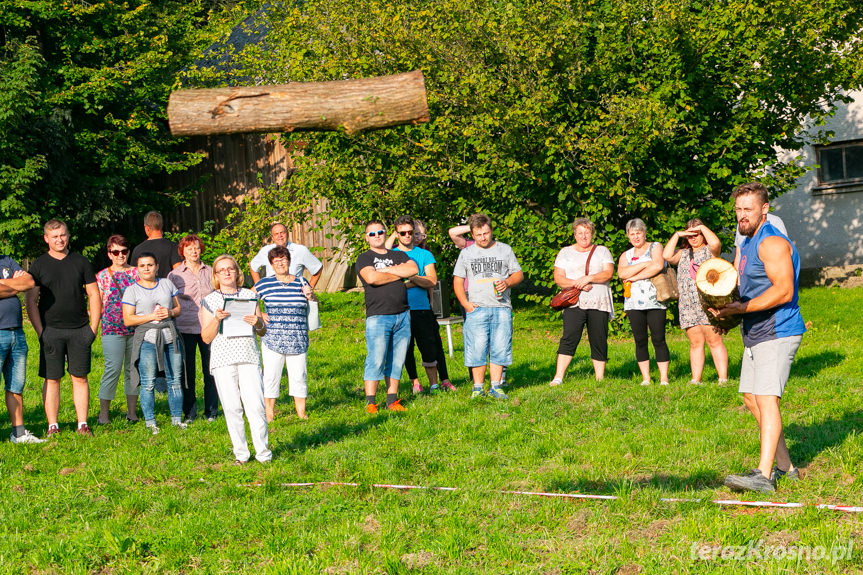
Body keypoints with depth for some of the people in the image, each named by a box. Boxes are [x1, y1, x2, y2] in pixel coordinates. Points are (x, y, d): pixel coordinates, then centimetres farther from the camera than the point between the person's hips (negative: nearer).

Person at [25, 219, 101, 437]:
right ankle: (52, 426, 6)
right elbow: (31, 301, 2)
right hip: (51, 331, -1)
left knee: (80, 378, 3)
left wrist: (93, 327, 2)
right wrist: (40, 332, -6)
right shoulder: (39, 266, 4)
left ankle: (82, 425, 8)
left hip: (80, 331, 1)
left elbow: (94, 295, 10)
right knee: (52, 379, 1)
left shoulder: (81, 262, 8)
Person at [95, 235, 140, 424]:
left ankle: (132, 412, 14)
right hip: (112, 329, -2)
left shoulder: (137, 273, 11)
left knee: (133, 368, 6)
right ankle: (103, 414, -2)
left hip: (136, 328, 2)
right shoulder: (102, 276, 6)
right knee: (113, 368, -9)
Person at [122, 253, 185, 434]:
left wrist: (169, 313, -7)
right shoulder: (132, 290, 3)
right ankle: (150, 421, 5)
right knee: (148, 383, -4)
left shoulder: (167, 284, 13)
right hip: (147, 339, -3)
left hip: (170, 337, 3)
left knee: (175, 380, 3)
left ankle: (176, 418, 13)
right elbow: (128, 320, -3)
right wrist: (151, 316, -13)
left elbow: (178, 309, 16)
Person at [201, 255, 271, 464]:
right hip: (223, 359, -1)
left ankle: (263, 452, 1)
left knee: (255, 406, -9)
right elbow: (206, 337, 4)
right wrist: (216, 319, -13)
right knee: (232, 408, -1)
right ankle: (240, 453, 10)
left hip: (249, 356, 1)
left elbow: (263, 332, 16)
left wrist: (258, 322, -6)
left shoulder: (250, 296, 13)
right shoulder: (209, 301, 9)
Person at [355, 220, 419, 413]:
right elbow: (371, 278, -14)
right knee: (376, 360, -9)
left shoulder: (399, 255, 18)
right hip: (377, 317, -4)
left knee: (397, 360, 5)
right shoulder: (364, 258, 6)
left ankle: (392, 400, 11)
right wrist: (399, 273, -2)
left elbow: (413, 269, -2)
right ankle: (370, 402, -4)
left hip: (402, 315, 4)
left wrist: (384, 269, -6)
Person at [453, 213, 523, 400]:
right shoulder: (466, 253, 11)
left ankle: (495, 387, 5)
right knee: (477, 349, -4)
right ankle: (478, 388, 2)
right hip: (476, 308, 0)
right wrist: (465, 303, -3)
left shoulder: (505, 250, 12)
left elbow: (519, 274, 14)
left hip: (502, 308, 0)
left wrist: (507, 283, -8)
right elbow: (458, 280, 11)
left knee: (500, 349, -1)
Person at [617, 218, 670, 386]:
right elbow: (622, 273, -3)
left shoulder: (655, 247, 7)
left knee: (658, 339, -7)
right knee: (640, 341, 3)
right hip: (634, 303, 4)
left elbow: (658, 265, -13)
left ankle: (664, 379, -5)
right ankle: (645, 378, 9)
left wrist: (635, 277, -7)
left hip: (655, 301, -3)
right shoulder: (626, 255, 16)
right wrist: (645, 264, -9)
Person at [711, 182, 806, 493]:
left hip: (778, 332, -10)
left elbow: (783, 290, -23)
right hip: (754, 333, 10)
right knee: (751, 398, 11)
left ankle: (764, 475, -21)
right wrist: (725, 307, 8)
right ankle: (785, 466, 19)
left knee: (766, 398, -17)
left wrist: (743, 308, -27)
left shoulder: (773, 243, -14)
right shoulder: (747, 243, 18)